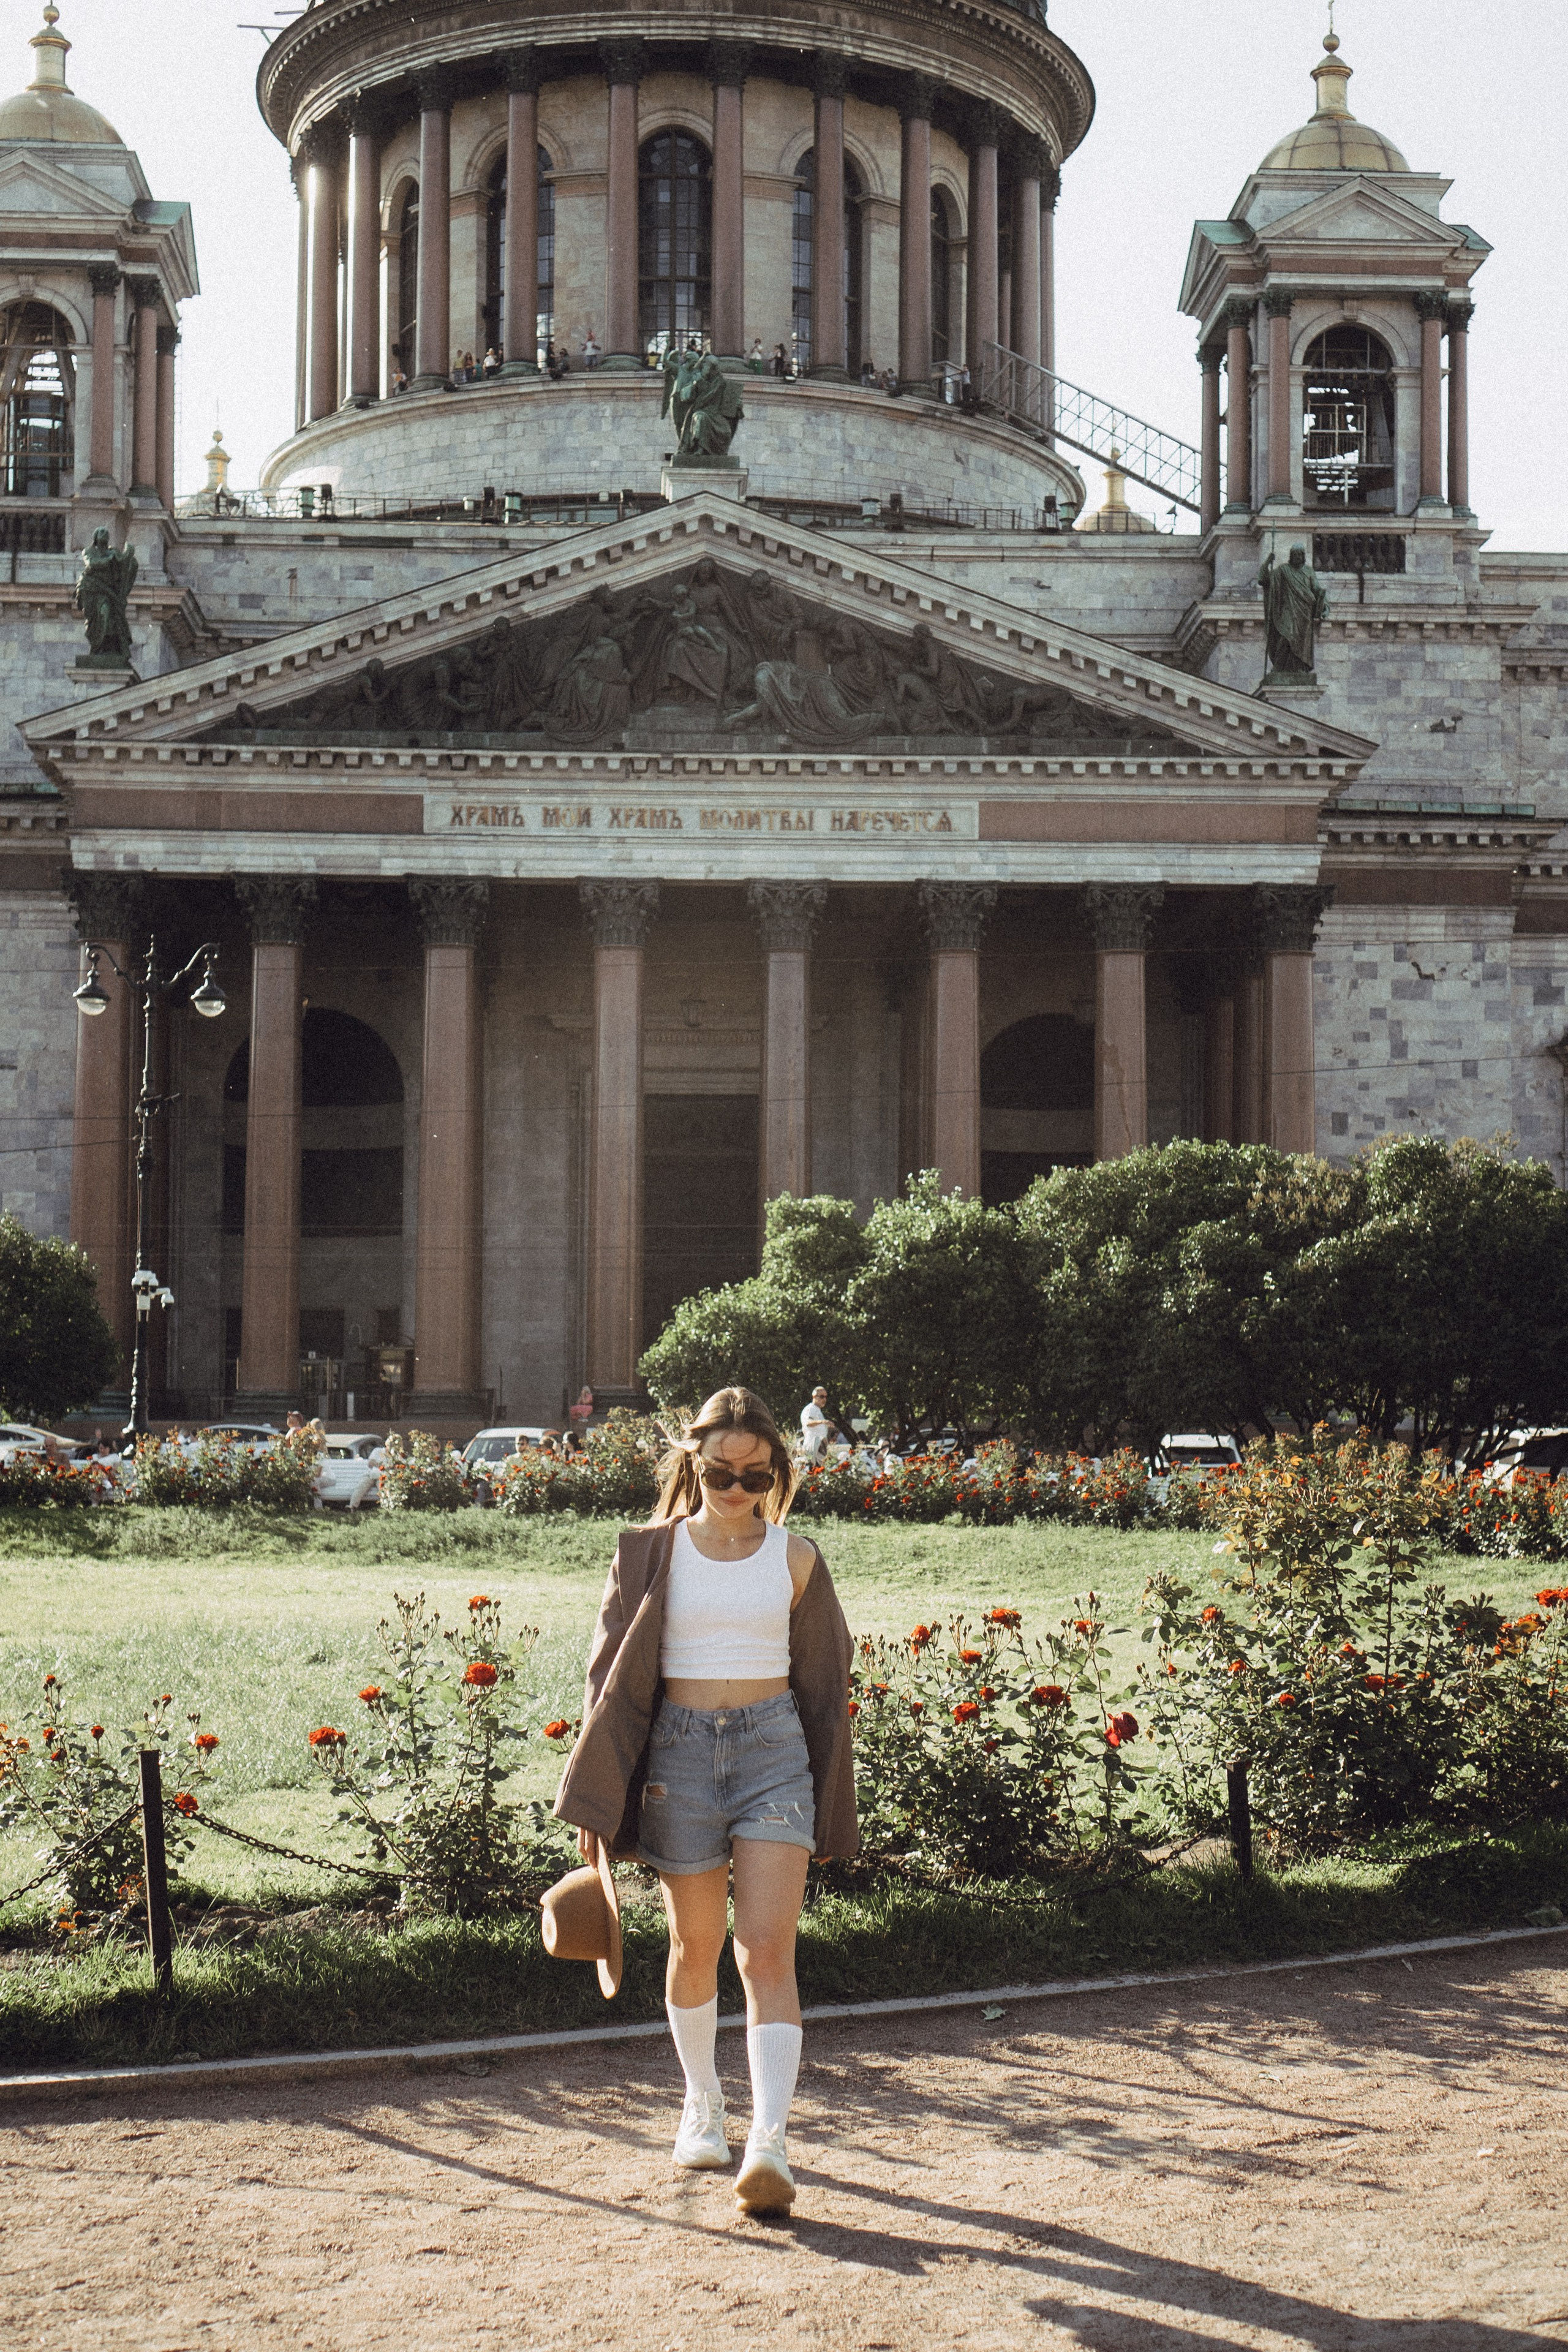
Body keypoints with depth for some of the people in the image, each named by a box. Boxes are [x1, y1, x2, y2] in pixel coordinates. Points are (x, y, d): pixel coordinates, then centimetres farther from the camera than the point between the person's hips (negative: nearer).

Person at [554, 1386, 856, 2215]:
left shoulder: (795, 1559, 3)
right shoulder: (650, 1554, 2)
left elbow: (822, 1683, 10)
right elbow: (615, 1680, 4)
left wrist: (829, 1806, 10)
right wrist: (594, 1802, 0)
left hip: (773, 1749, -1)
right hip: (679, 1751, 1)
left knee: (767, 1951, -11)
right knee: (696, 1946, 13)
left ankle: (770, 2143, -17)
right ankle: (702, 2103, 35)